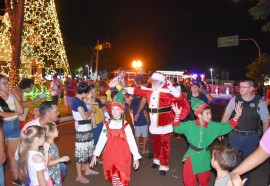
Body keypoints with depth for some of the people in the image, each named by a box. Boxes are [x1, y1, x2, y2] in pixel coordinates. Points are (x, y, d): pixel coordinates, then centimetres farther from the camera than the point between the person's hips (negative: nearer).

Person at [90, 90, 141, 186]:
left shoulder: (126, 126, -7)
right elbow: (101, 140, 3)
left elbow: (131, 142, -7)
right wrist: (95, 155, 1)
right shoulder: (107, 125, 2)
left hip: (122, 156, -3)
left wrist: (136, 157, -7)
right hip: (110, 155, 3)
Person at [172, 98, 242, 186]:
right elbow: (177, 128, -14)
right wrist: (177, 115, -29)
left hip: (204, 157, 2)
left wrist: (236, 116, -15)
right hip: (192, 155, -2)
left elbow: (227, 126, -3)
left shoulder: (213, 126, -6)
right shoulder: (190, 125, -12)